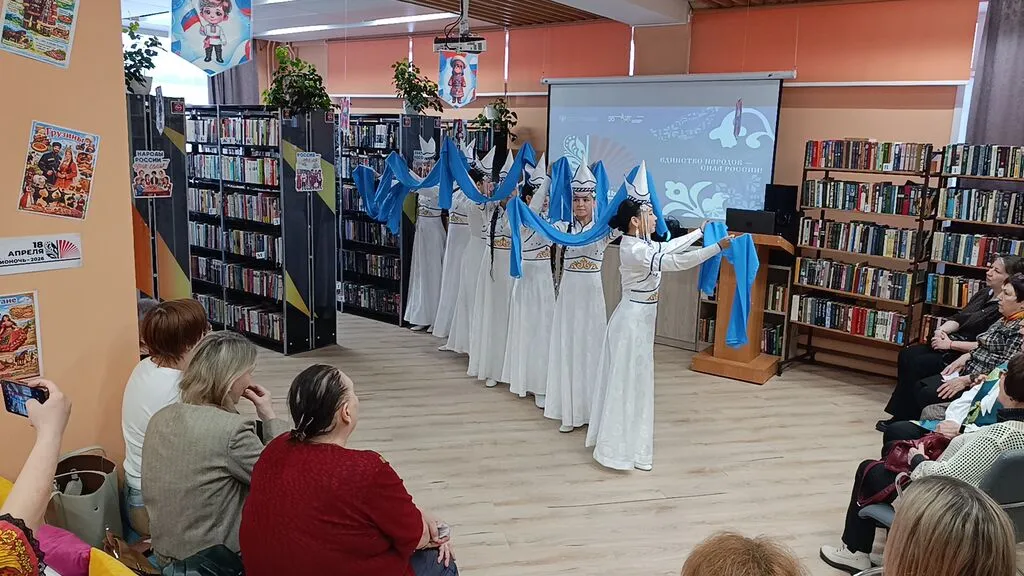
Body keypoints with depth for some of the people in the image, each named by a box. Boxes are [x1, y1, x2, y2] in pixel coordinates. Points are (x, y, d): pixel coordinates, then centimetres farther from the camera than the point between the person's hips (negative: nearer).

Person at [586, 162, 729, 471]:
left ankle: (622, 441, 29)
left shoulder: (641, 244, 6)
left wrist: (700, 232, 27)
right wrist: (717, 248, -29)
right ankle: (618, 449, 10)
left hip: (640, 318, 10)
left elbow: (668, 247, 23)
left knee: (634, 379, 17)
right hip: (633, 319, -10)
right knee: (627, 380, -1)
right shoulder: (633, 250, -23)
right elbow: (675, 262, -31)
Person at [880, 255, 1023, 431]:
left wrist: (950, 344, -18)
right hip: (949, 344, 9)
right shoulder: (984, 294, 12)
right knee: (907, 355, -9)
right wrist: (942, 330, -6)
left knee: (915, 365, -21)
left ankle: (902, 419, -7)